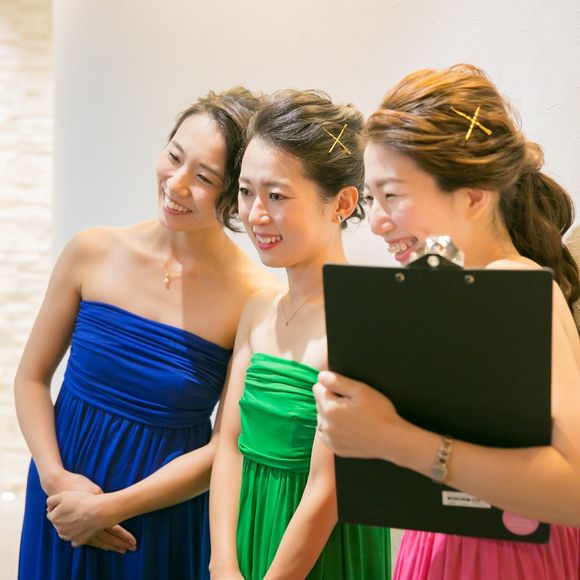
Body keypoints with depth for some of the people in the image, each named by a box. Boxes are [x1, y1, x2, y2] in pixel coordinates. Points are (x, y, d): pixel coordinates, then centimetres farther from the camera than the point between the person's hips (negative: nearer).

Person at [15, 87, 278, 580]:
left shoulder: (256, 298, -17)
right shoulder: (93, 253, -7)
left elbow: (227, 446, -13)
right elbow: (32, 377, 1)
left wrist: (109, 507, -13)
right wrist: (55, 477, -12)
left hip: (164, 523, -3)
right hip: (61, 495, 3)